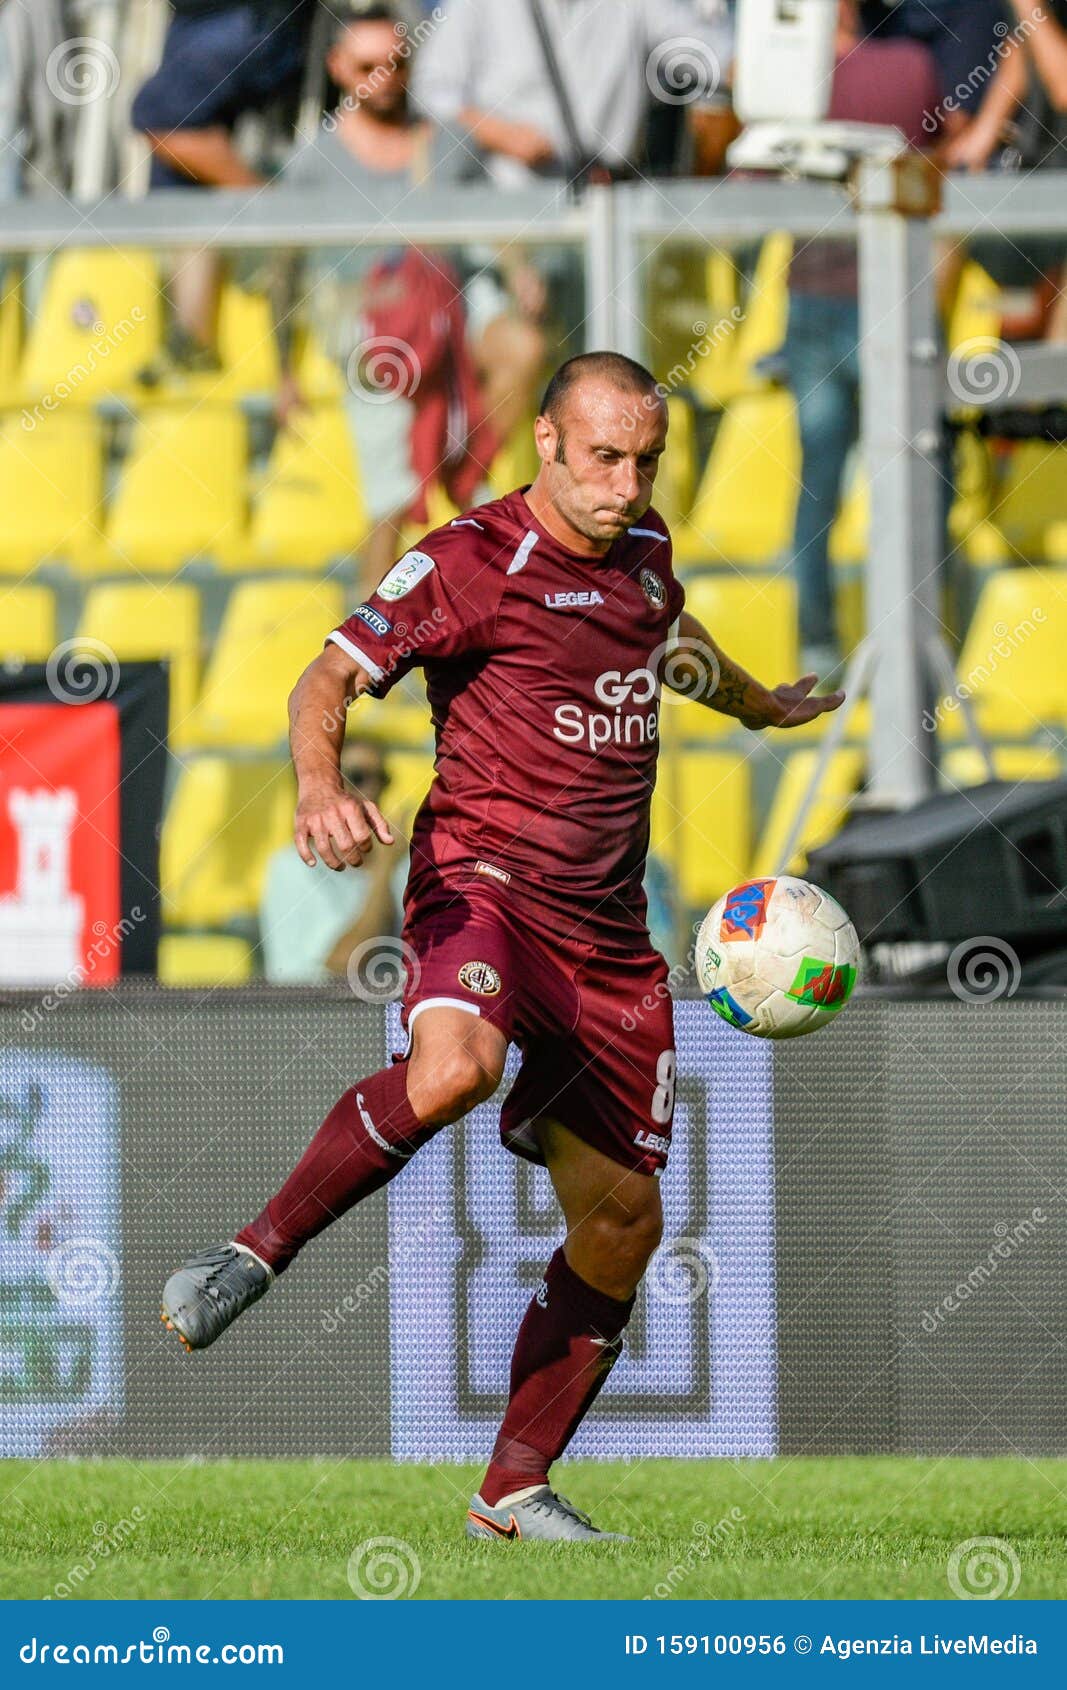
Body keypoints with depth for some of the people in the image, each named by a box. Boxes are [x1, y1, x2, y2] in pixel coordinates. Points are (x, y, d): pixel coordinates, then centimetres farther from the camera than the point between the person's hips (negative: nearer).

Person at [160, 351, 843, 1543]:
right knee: (453, 1068, -40)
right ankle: (255, 1256, -23)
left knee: (621, 1220, 4)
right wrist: (321, 787, -37)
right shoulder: (471, 562, -7)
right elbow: (333, 676, -16)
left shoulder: (642, 550, 14)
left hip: (606, 930, 7)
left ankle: (515, 1490, 17)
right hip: (484, 881, -7)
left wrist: (758, 705, 58)